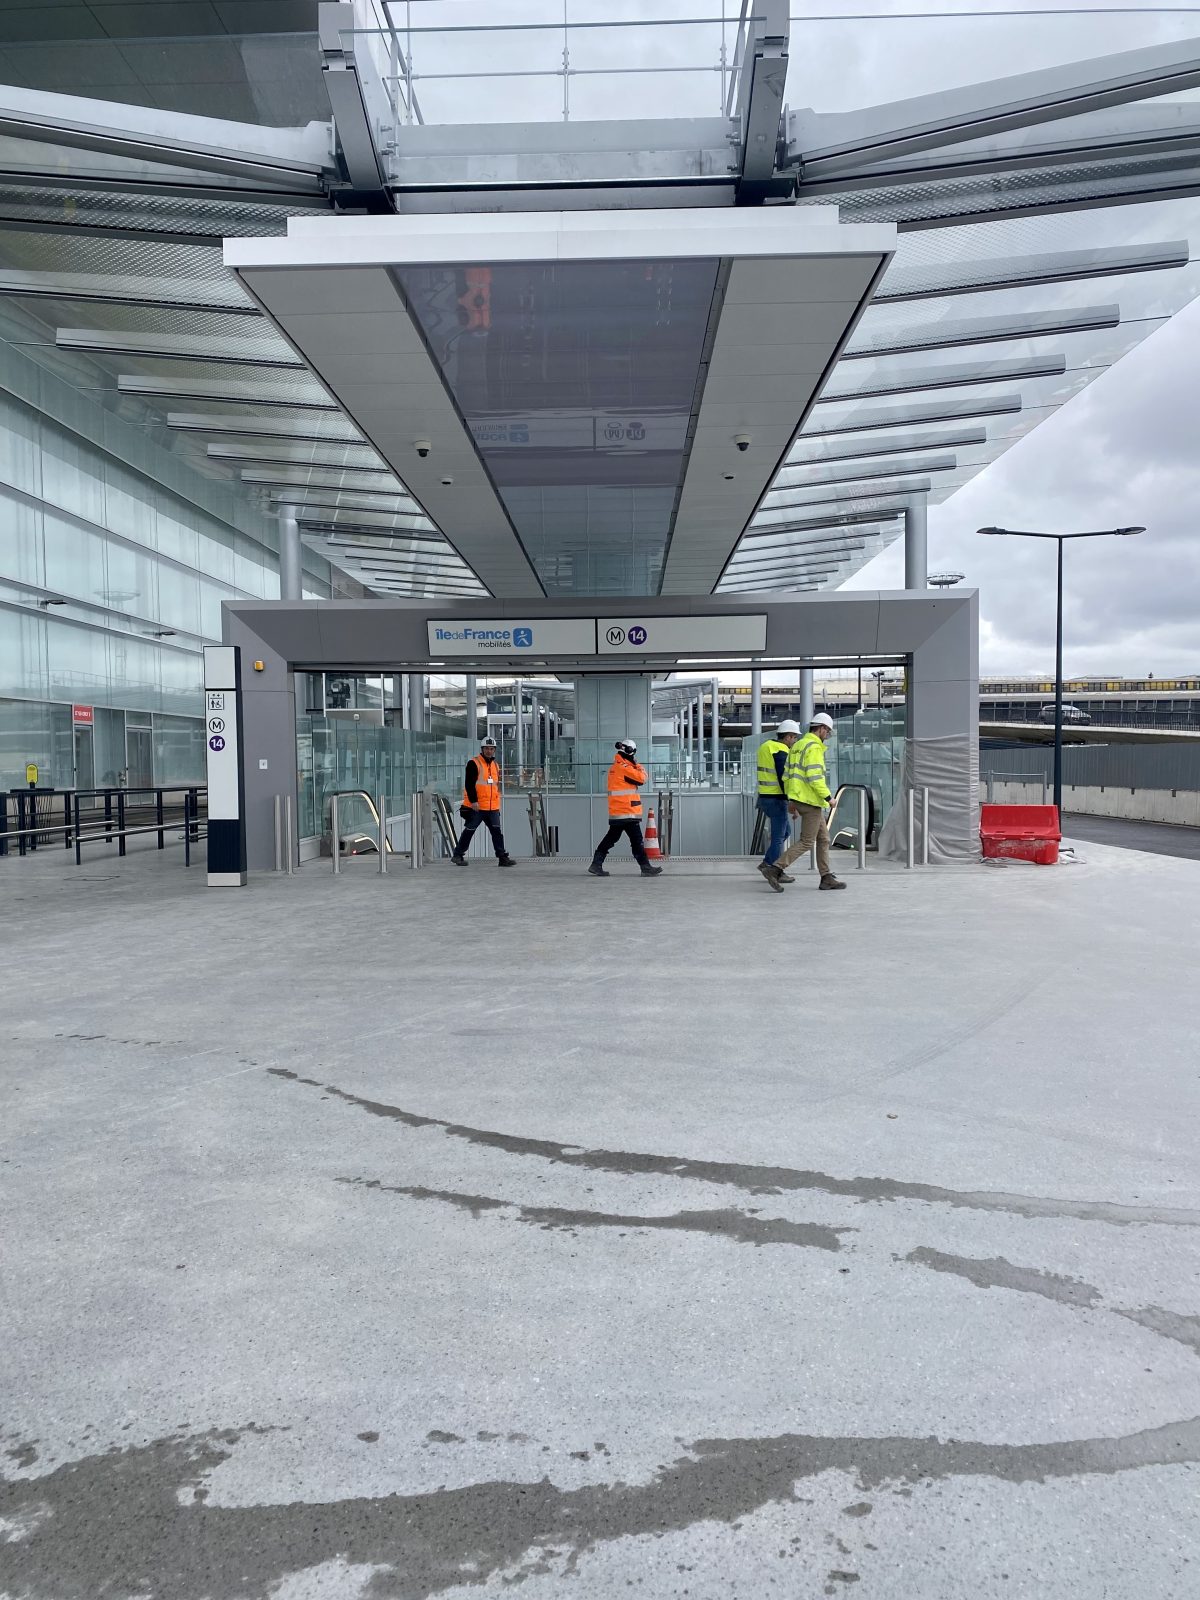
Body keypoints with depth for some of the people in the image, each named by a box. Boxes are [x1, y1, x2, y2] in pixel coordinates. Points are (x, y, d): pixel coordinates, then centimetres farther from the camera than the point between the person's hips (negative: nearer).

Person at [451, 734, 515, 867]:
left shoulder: (495, 765, 16)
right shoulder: (474, 763, -8)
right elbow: (469, 784, -13)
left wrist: (497, 803, 22)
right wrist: (473, 801, -19)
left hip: (492, 807, 6)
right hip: (475, 806, -6)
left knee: (497, 831, 2)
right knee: (469, 830, 0)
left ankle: (503, 857, 4)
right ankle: (458, 855, 11)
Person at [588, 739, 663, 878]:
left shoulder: (615, 767, 15)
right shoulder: (624, 767, -15)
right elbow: (641, 778, -13)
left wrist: (635, 767, 7)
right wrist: (641, 768, 4)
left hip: (616, 813, 10)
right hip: (627, 812, -10)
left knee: (611, 837, 12)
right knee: (636, 840, -6)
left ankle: (596, 865, 13)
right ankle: (646, 868, -4)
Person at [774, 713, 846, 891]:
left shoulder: (796, 746, 16)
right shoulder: (814, 747, -13)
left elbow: (787, 775, 16)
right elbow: (815, 777, -22)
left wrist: (791, 800, 19)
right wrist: (828, 797, -13)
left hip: (798, 799, 10)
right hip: (811, 801, -10)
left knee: (823, 838, 14)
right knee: (807, 841, -5)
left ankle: (827, 878, 14)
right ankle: (776, 868, -10)